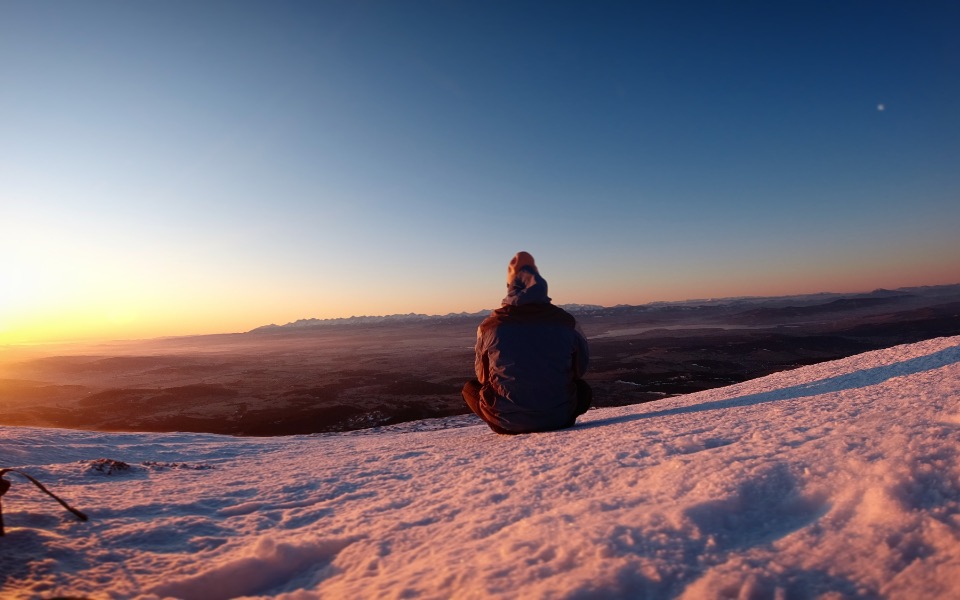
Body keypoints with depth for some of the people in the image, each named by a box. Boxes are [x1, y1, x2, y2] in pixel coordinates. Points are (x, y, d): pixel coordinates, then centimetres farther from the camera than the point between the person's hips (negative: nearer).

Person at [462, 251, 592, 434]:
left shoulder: (490, 325, -5)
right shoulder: (565, 321, -4)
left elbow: (482, 376, 10)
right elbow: (581, 368, 11)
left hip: (507, 423, -1)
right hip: (559, 419, 2)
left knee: (470, 387, 26)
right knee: (583, 388, 32)